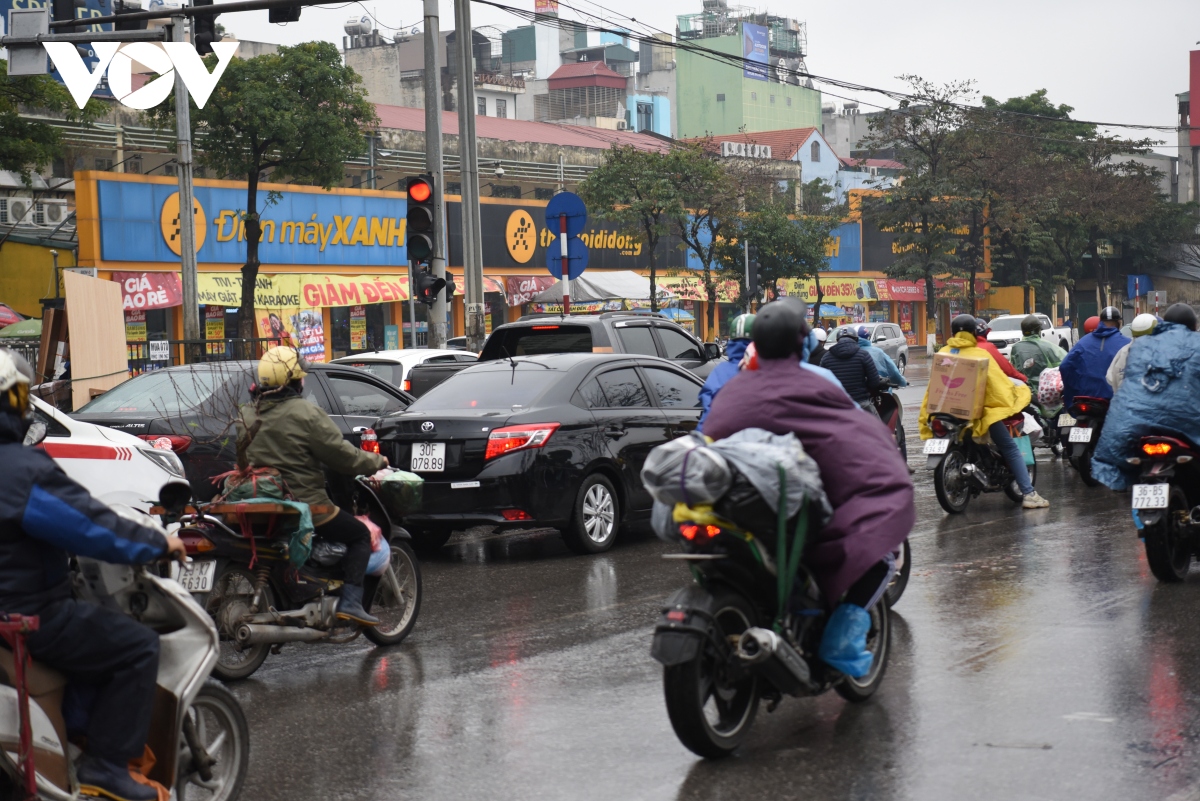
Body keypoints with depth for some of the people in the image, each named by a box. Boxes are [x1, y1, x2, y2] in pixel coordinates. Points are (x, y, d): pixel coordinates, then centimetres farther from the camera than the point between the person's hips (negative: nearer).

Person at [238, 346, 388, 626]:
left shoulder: (246, 416, 7)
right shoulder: (305, 413, -15)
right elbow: (342, 455, -13)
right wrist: (377, 461, 4)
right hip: (305, 505, -7)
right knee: (360, 535, 8)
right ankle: (350, 602, -6)